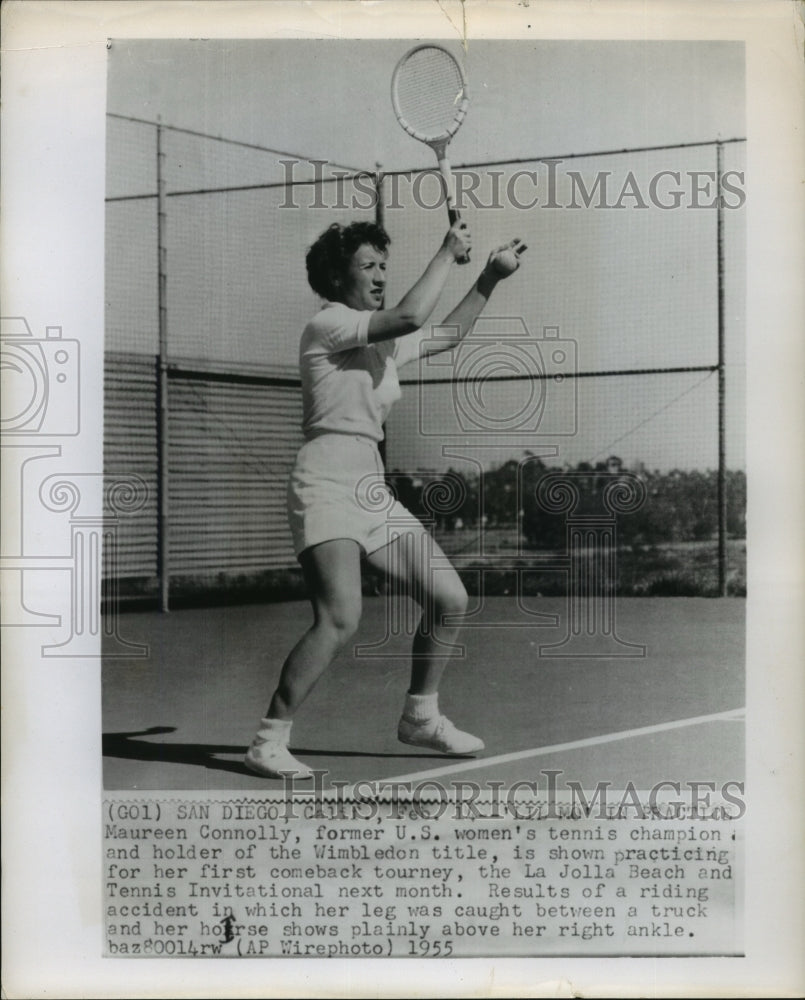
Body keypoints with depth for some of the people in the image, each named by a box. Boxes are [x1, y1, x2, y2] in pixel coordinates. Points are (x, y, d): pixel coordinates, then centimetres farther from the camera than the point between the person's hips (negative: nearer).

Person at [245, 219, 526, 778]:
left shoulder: (384, 341, 19)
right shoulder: (328, 325, -6)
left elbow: (447, 335, 33)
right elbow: (411, 316, -19)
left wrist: (490, 277, 26)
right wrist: (448, 254, -7)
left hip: (373, 490, 9)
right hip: (327, 485, -9)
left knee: (450, 600, 7)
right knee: (340, 619, -24)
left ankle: (421, 718, 26)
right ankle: (268, 743, -13)